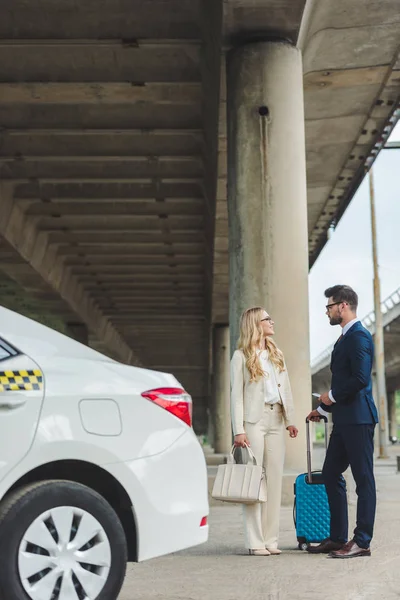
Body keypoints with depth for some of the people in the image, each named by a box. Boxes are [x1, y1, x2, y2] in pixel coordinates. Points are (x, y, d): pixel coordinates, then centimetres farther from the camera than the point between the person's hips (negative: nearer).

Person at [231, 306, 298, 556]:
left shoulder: (277, 353, 16)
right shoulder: (241, 356, 0)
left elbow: (286, 388, 15)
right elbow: (236, 394, -4)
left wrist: (289, 420, 5)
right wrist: (238, 430, -11)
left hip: (276, 420, 5)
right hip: (254, 420, -5)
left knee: (275, 479, 4)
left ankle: (270, 539, 10)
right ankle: (255, 542, 0)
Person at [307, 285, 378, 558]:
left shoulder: (359, 336, -13)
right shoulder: (346, 337, 18)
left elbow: (360, 379, -23)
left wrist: (332, 396, -11)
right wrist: (323, 408, 25)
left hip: (358, 418, -10)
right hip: (344, 419, 10)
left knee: (363, 479, -3)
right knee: (331, 474, 13)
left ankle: (362, 542, 4)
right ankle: (337, 538, 21)